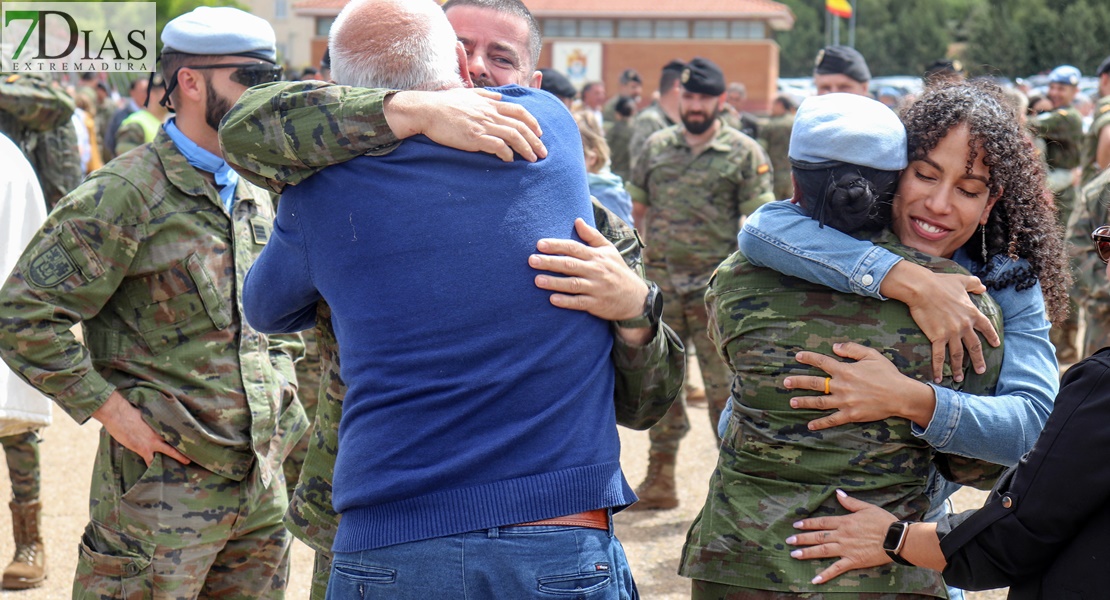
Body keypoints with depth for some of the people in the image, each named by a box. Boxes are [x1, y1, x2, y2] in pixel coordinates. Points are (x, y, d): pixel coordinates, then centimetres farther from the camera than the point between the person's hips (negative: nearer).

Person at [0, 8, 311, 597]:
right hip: (162, 480, -7)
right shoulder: (124, 196, -11)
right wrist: (113, 411, -16)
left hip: (261, 480, 7)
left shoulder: (256, 199, 14)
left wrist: (278, 392, 13)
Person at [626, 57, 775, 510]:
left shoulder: (744, 153, -2)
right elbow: (637, 212, 15)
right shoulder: (656, 147, 10)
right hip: (661, 282, 4)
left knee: (724, 385, -1)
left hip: (717, 285, -4)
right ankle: (659, 481, 20)